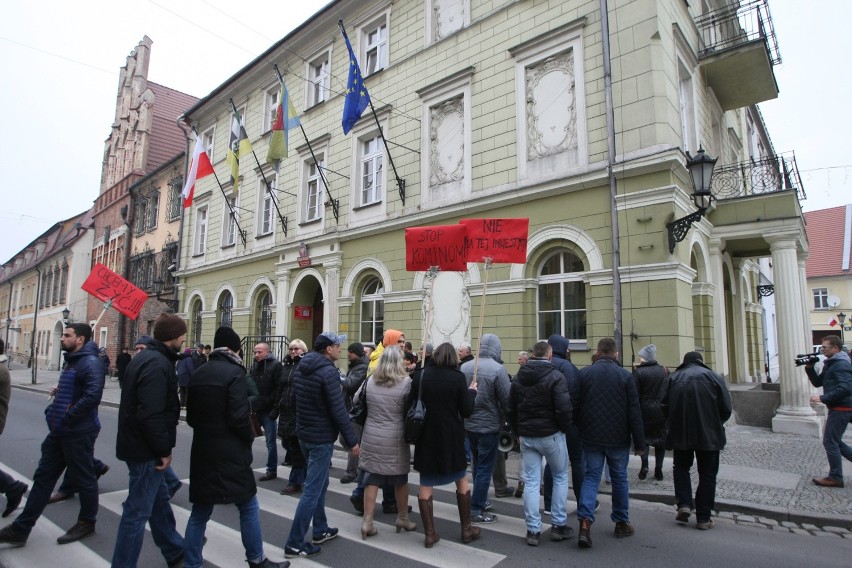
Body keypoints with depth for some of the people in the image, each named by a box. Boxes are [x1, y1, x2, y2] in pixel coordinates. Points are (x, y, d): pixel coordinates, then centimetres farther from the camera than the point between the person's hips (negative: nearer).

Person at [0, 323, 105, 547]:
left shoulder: (90, 362, -19)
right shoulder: (71, 360, 14)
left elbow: (93, 395, -31)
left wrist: (68, 417, -22)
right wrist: (53, 411, 10)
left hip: (78, 433, -10)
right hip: (59, 431, 10)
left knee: (83, 479, 6)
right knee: (43, 478, 15)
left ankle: (87, 523, 22)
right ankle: (20, 529, 24)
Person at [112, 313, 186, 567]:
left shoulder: (146, 356, 10)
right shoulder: (158, 364, -23)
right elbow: (150, 414, -29)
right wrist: (164, 449, -19)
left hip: (137, 442, 11)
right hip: (146, 449, -11)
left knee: (159, 499, 21)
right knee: (138, 511, 1)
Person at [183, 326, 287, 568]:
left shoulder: (198, 374, 7)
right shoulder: (234, 372, -14)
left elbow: (191, 416, 13)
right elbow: (239, 417, -20)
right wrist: (250, 436, -3)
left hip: (202, 451, 7)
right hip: (230, 453, -6)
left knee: (200, 511, 15)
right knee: (248, 507, 9)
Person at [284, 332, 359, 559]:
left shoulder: (300, 368, 5)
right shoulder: (329, 372, -21)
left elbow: (294, 398, 15)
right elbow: (338, 410, -22)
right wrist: (352, 440, -14)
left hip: (304, 434, 9)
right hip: (321, 438, -9)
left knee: (319, 483, 21)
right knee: (312, 490, -1)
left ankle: (320, 531, 32)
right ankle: (294, 544, 6)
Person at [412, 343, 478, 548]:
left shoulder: (421, 376, -5)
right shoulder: (458, 377, -11)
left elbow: (410, 406, -2)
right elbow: (466, 411, -8)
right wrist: (472, 392, 7)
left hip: (426, 436, 1)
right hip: (451, 436, -1)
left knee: (425, 484, 11)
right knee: (461, 480, 18)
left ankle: (429, 533, 16)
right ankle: (466, 529, 27)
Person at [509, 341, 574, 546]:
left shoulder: (519, 377, 5)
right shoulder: (556, 376, -13)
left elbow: (511, 409, 9)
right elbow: (564, 408, -20)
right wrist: (565, 428, -3)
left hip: (527, 436, 4)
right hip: (551, 435, -4)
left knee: (531, 482, 8)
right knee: (560, 477, 15)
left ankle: (533, 530, 11)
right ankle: (559, 525, 19)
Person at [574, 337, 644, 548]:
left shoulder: (584, 373, -3)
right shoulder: (625, 376, -6)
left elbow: (576, 406, 0)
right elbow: (634, 412, -5)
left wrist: (580, 431, 13)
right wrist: (639, 443, 0)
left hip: (591, 437, 1)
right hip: (618, 438, 0)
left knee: (591, 477, 6)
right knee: (619, 478, 15)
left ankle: (585, 522, -7)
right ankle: (622, 523, 26)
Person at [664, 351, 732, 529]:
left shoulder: (674, 377, 3)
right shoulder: (713, 377, 0)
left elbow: (665, 406, 1)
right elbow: (726, 408, -3)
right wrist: (716, 424, 15)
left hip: (680, 434, 1)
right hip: (708, 434, -1)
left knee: (681, 467, 21)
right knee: (707, 474, 10)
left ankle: (684, 504, 6)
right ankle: (703, 518, 13)